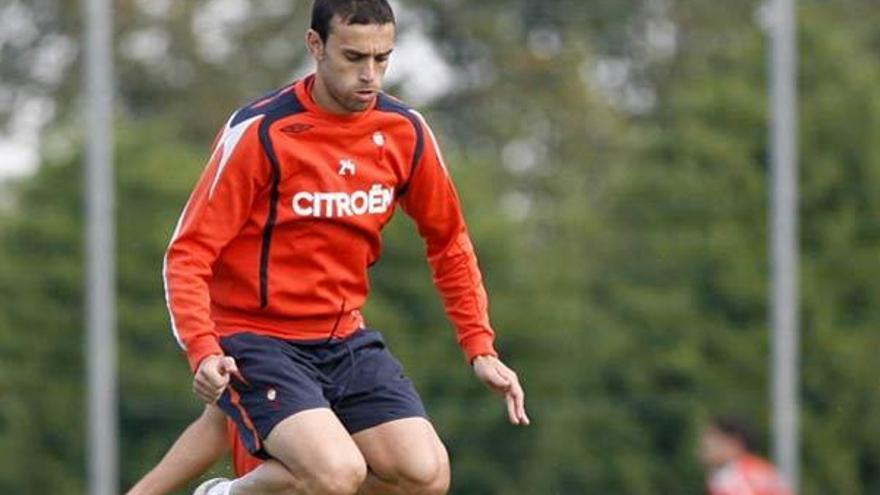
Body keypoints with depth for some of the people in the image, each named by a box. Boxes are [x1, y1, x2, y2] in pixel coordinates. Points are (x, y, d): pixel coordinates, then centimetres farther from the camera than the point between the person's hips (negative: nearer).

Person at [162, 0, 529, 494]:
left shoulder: (405, 132, 0)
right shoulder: (260, 133, -15)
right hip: (257, 338, -6)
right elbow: (189, 254, -14)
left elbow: (449, 243, 15)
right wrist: (204, 352, -28)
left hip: (346, 338, 6)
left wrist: (480, 348, 7)